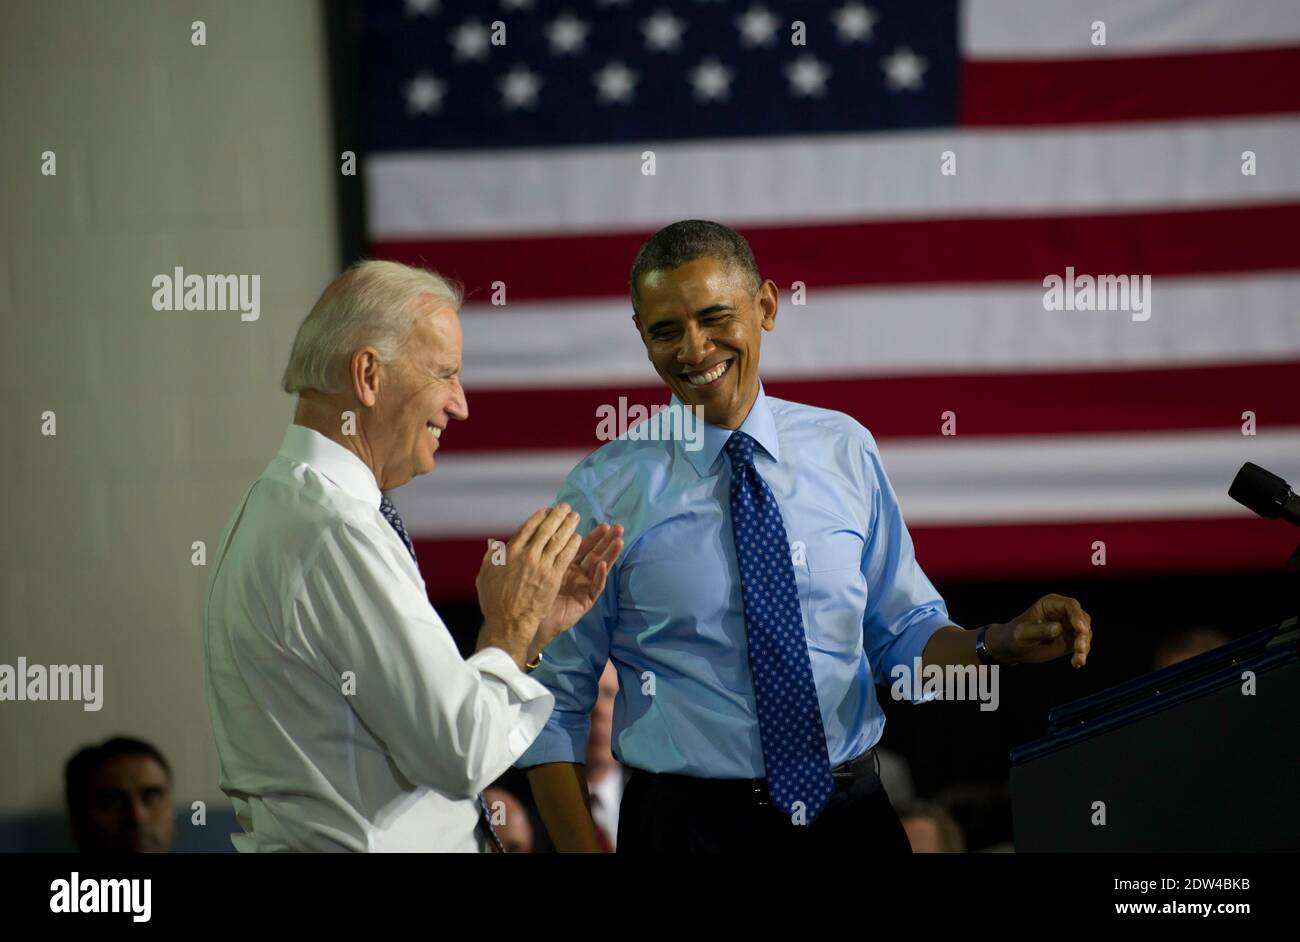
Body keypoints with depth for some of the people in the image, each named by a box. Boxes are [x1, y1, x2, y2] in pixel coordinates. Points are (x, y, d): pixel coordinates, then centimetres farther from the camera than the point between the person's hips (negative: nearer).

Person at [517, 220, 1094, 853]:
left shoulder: (844, 451, 3)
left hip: (852, 815, 2)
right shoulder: (606, 491, -4)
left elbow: (903, 635, 9)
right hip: (688, 824, -2)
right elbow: (555, 705, -2)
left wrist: (1004, 645, -9)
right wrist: (581, 850, -12)